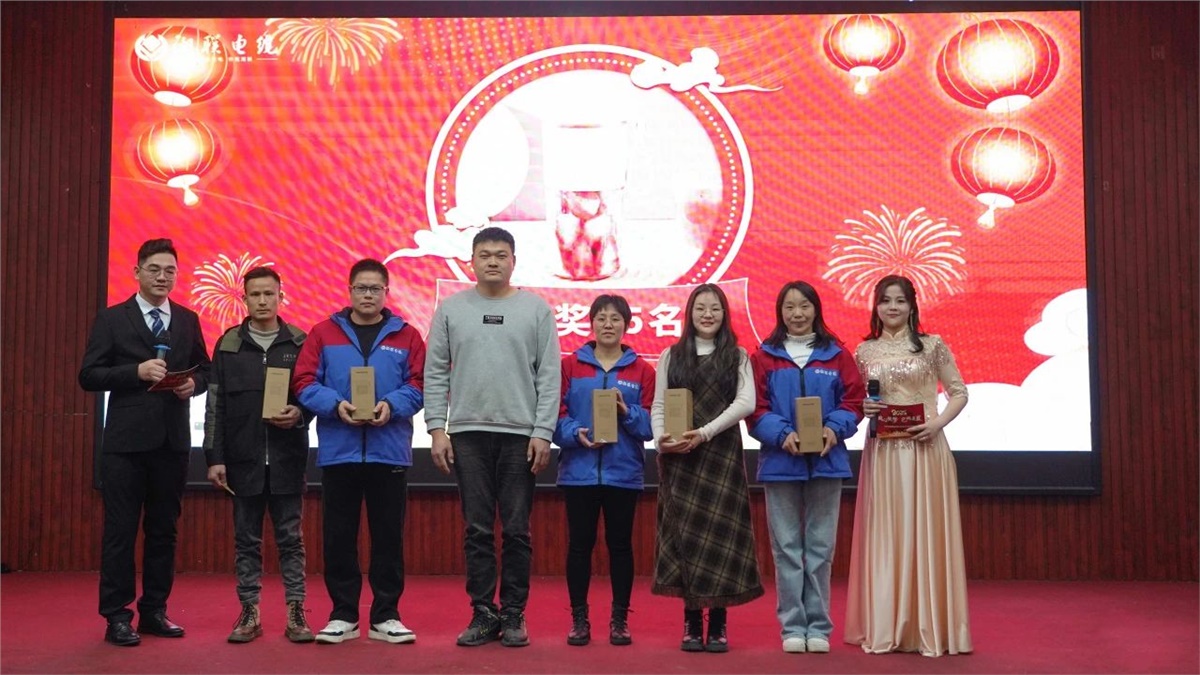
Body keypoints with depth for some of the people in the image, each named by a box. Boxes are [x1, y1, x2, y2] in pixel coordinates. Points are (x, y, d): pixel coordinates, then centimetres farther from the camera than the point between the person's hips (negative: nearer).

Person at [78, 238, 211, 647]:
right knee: (120, 529, -1)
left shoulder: (188, 320, 11)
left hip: (173, 440, 4)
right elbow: (89, 375, -5)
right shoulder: (111, 319, 1)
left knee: (164, 529, 9)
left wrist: (193, 382, -8)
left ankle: (154, 611, 18)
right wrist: (137, 372, -17)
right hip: (126, 440, -4)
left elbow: (203, 369, 15)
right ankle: (117, 615, 6)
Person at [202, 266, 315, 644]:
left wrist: (300, 414, -15)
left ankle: (295, 613, 9)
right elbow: (215, 406, 4)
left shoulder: (299, 343, 4)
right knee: (246, 539, 7)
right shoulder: (228, 345, 5)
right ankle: (249, 613, 15)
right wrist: (214, 457, -2)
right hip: (243, 457, 1)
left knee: (290, 538, 4)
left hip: (287, 457, -1)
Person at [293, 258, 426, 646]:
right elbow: (304, 383, 0)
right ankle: (343, 616, 17)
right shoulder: (323, 333, 7)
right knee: (338, 537, 6)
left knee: (388, 536, 5)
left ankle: (386, 616, 15)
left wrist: (391, 405, -17)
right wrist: (335, 405, -16)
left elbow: (418, 386, 1)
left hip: (389, 452, 0)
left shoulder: (406, 336, 7)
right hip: (338, 452, 0)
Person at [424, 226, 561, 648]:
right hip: (467, 434, 1)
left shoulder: (535, 309, 3)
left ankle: (513, 614, 13)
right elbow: (435, 374, 6)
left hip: (521, 435, -1)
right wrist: (437, 428, -2)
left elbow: (549, 376, 0)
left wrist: (543, 432, -6)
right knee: (477, 530, 5)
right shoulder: (451, 309, 7)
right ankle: (483, 613, 13)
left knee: (516, 531, 3)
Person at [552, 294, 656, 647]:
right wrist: (576, 433, -18)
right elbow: (556, 415, 0)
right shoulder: (570, 365, 5)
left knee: (620, 544, 7)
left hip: (624, 471, 0)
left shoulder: (642, 370, 6)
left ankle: (620, 618, 17)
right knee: (579, 544, 4)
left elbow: (649, 425, 1)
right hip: (579, 470, 0)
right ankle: (579, 618, 14)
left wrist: (626, 411, -16)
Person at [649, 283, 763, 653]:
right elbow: (658, 406, 8)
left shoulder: (737, 357, 7)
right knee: (683, 533, 0)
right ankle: (691, 621, 6)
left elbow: (746, 402, -6)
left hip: (721, 455, -1)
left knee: (719, 532, -3)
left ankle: (718, 622, 2)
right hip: (678, 458, 1)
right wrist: (660, 438, -12)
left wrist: (706, 432, -16)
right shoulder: (671, 356, 11)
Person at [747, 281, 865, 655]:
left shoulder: (836, 355, 6)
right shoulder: (764, 357, 3)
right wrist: (782, 434, -18)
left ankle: (818, 626, 13)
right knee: (786, 548, 4)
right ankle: (792, 626, 11)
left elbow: (854, 400, 2)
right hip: (779, 462, -1)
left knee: (820, 547, 5)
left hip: (826, 462, 1)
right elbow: (756, 408, -2)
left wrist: (834, 429, -16)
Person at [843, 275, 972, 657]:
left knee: (926, 532, 0)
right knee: (884, 535, 3)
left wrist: (939, 423, -11)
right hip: (882, 452, 2)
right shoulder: (864, 352, 9)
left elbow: (959, 393, 4)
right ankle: (884, 628, 9)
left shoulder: (932, 346, 2)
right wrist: (862, 409, -8)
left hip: (925, 449, -2)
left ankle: (930, 626, 7)